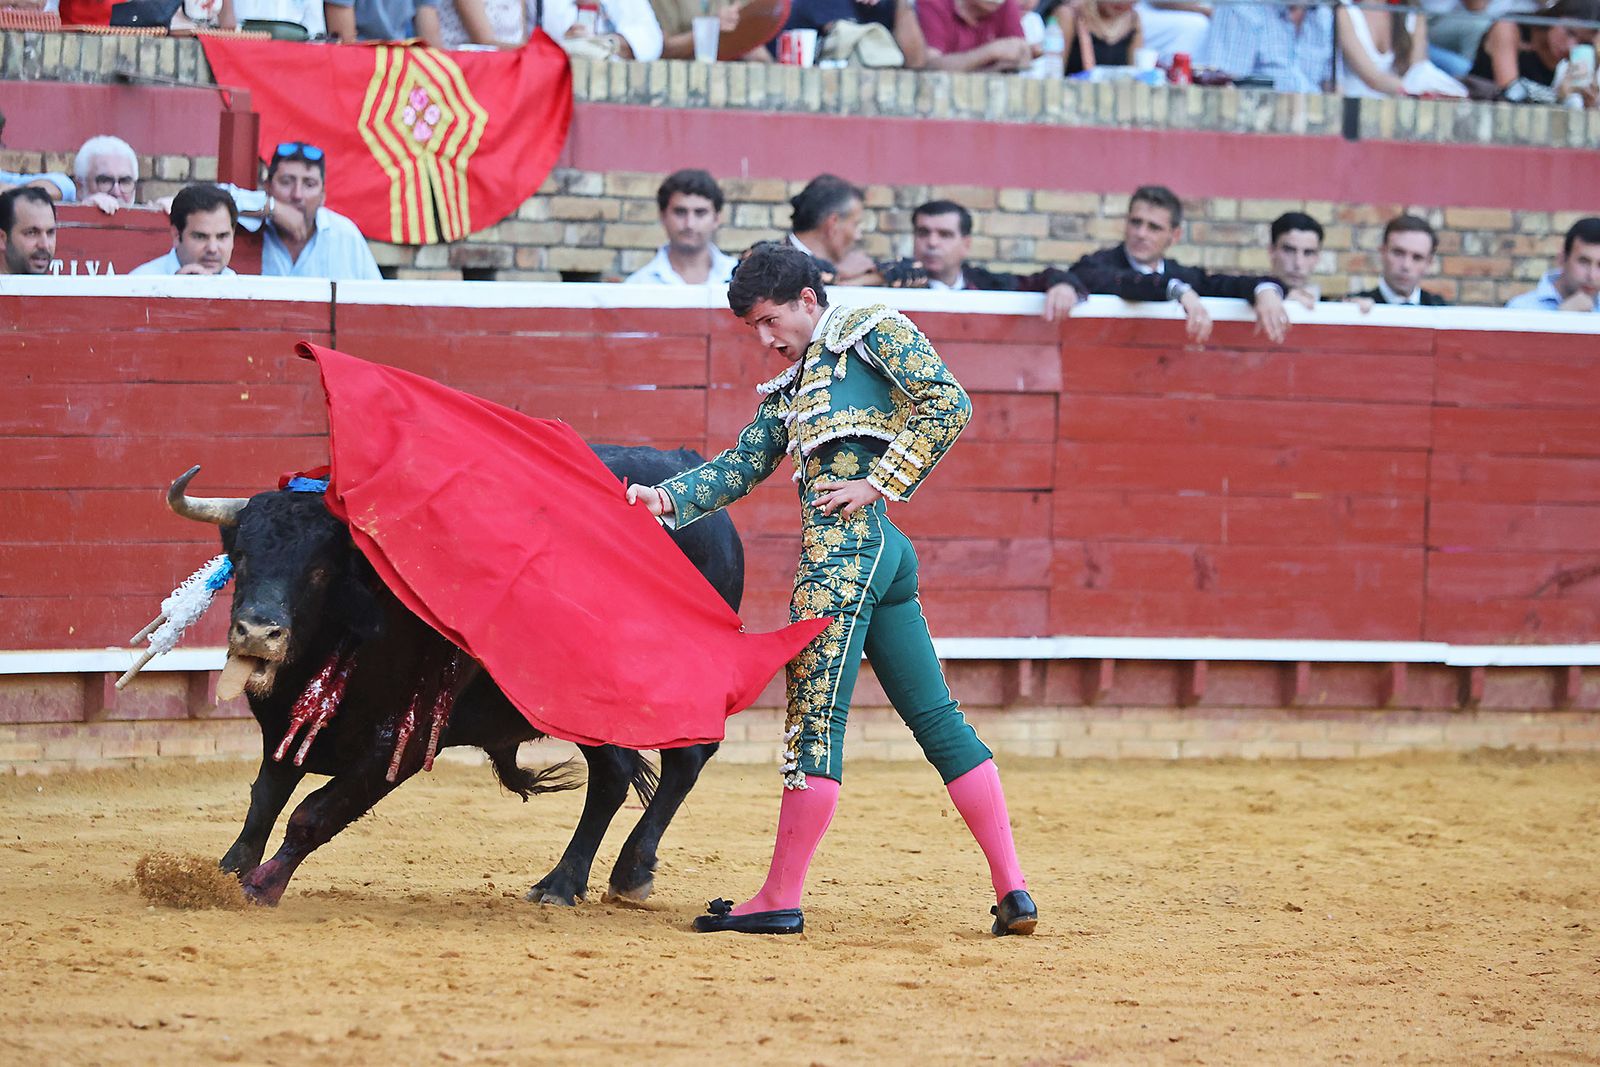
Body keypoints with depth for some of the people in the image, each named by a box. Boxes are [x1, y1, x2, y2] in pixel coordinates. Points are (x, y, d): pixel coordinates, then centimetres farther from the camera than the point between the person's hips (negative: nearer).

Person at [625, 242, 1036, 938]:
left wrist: (880, 484, -12)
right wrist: (666, 500, 5)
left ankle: (780, 899, -5)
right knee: (936, 717, 6)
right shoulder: (790, 392, 27)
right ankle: (1011, 887, 4)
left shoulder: (874, 330, 3)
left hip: (847, 542, -10)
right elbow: (740, 466, 21)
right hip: (887, 555, 10)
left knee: (815, 715, -7)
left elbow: (949, 404, -8)